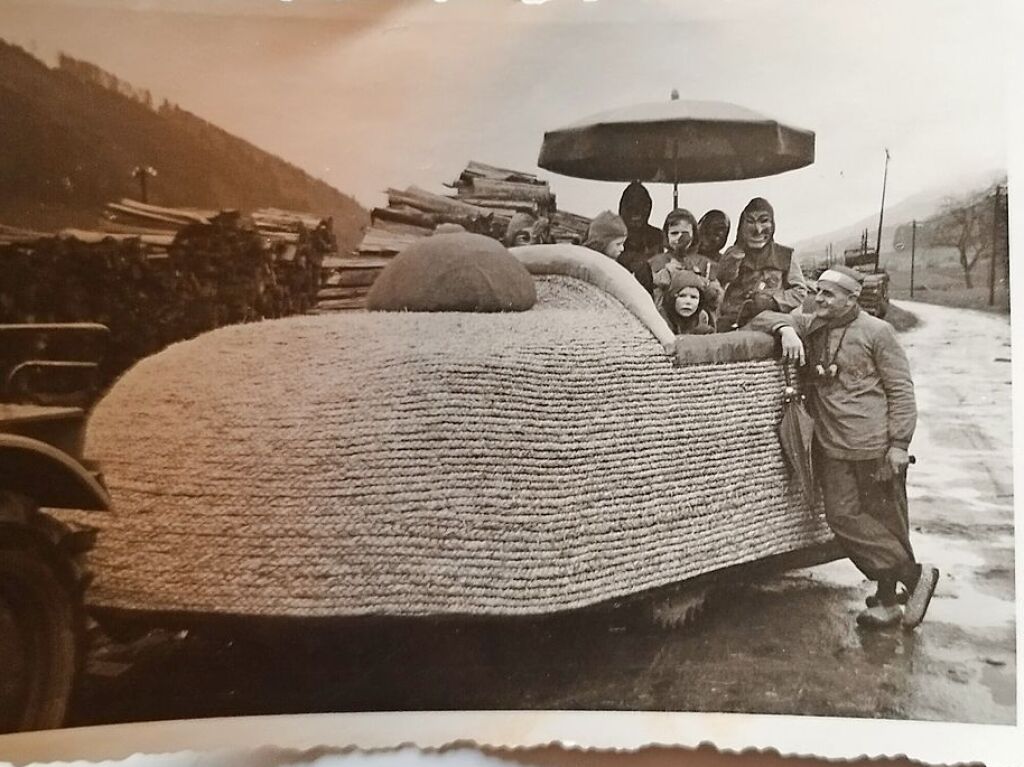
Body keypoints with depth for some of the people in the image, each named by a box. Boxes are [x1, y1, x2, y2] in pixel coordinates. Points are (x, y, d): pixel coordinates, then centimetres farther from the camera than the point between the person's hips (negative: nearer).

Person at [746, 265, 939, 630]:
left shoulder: (876, 331, -2)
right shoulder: (810, 327, 13)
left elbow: (901, 391, -3)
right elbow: (760, 319, 13)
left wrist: (899, 444, -9)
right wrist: (785, 327, -9)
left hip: (875, 446, -5)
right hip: (832, 447, 5)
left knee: (886, 521, 1)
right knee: (843, 517, 0)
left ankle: (888, 597, 16)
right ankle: (912, 574, 13)